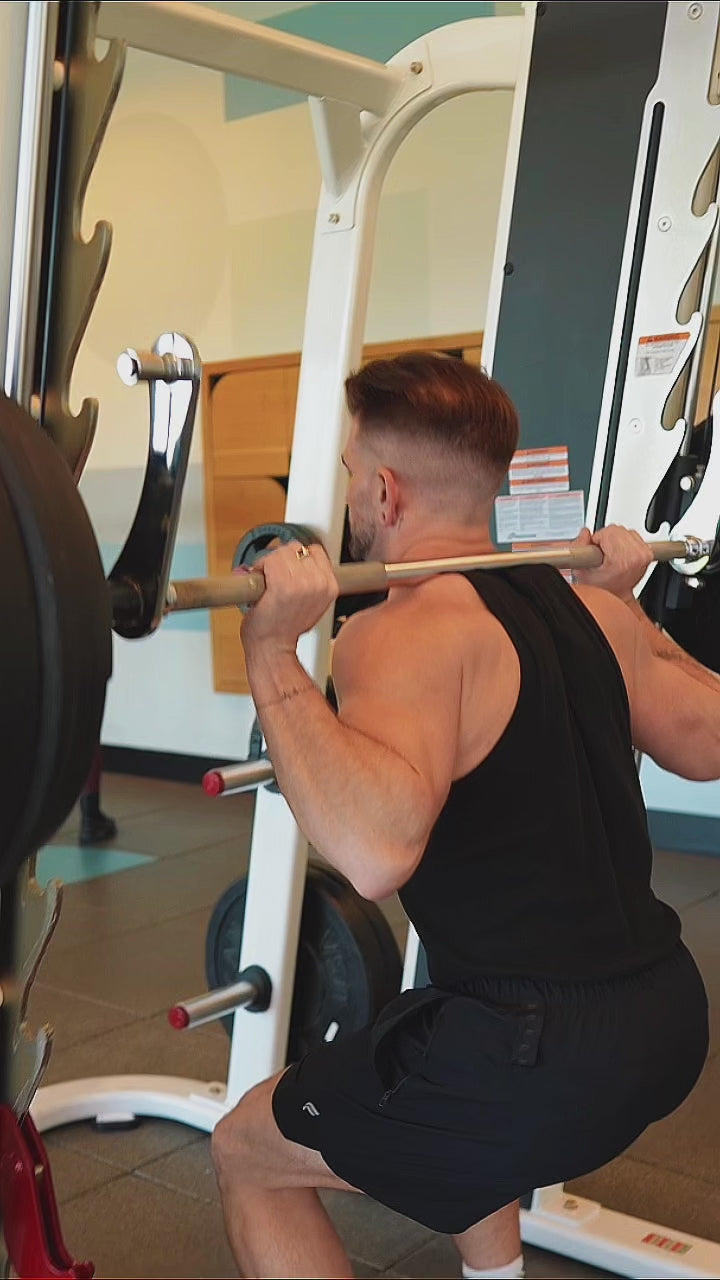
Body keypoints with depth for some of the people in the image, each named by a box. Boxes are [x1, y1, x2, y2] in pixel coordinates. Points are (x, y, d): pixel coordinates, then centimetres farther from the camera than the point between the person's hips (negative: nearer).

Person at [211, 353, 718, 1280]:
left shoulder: (411, 633, -18)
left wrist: (271, 655, -28)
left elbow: (377, 848, -36)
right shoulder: (587, 605, 6)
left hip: (548, 1058, -8)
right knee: (467, 1065, 38)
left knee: (248, 1154, 12)